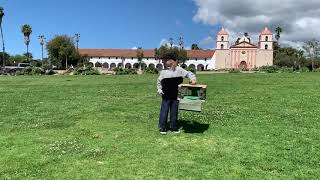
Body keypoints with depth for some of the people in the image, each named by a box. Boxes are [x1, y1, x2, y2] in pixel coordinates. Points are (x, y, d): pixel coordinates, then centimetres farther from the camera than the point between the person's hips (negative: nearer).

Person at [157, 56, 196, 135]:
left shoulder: (179, 70, -1)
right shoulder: (164, 72, 0)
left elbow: (188, 73, 2)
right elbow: (159, 81, 13)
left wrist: (193, 79, -16)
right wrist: (159, 90, 2)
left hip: (176, 96, 1)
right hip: (166, 96, -1)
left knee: (174, 112, 11)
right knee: (164, 112, 1)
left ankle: (173, 127, 24)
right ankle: (162, 128, 11)